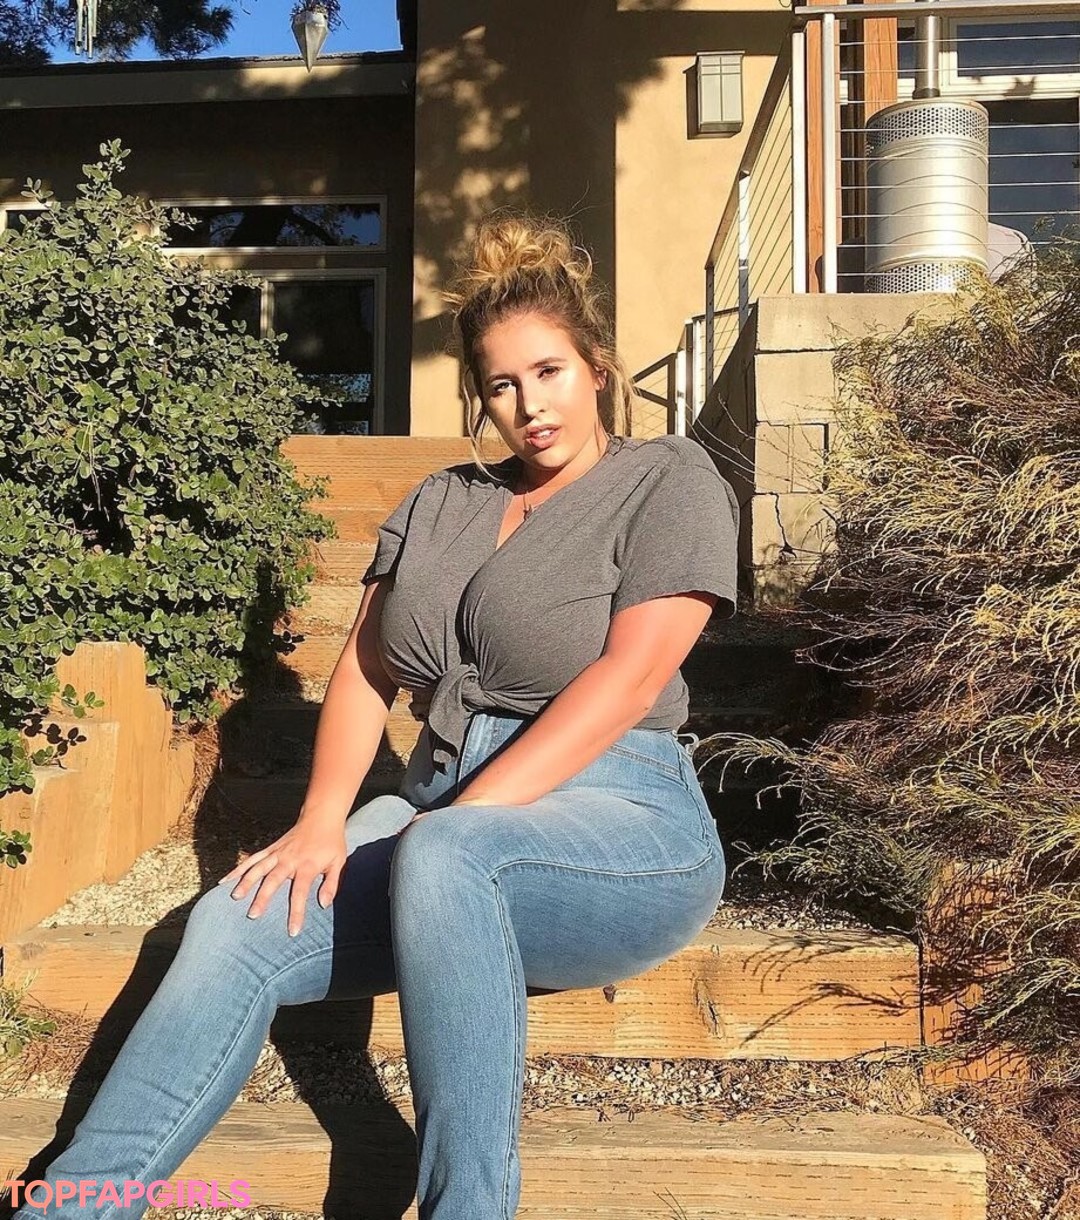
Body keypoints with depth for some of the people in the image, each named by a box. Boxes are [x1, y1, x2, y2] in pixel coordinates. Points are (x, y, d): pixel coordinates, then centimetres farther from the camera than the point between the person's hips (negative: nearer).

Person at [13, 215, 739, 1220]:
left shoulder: (671, 484, 2)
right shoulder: (438, 504, 18)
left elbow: (626, 679, -12)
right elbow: (366, 672, 12)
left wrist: (459, 819, -17)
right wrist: (323, 820, -5)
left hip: (620, 829, -4)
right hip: (440, 823, 5)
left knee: (437, 860, -36)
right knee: (237, 921, -20)